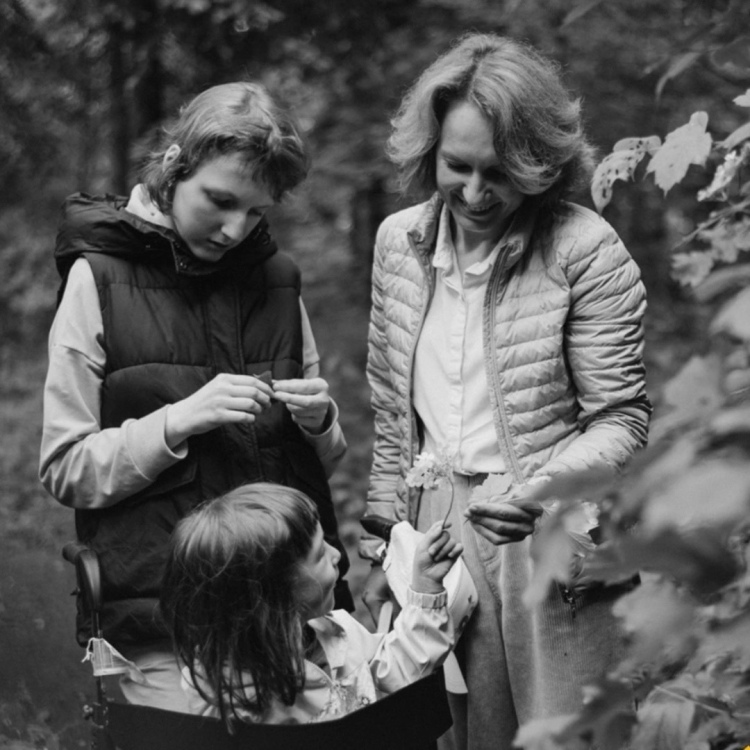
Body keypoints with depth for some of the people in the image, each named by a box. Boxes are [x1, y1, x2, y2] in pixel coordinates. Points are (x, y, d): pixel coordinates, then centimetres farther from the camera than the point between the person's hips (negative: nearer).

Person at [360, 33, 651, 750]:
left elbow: (620, 420, -8)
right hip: (431, 530, 5)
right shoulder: (398, 241, 4)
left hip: (548, 544, -4)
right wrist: (382, 544, 11)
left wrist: (546, 487, -26)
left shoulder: (586, 251, -12)